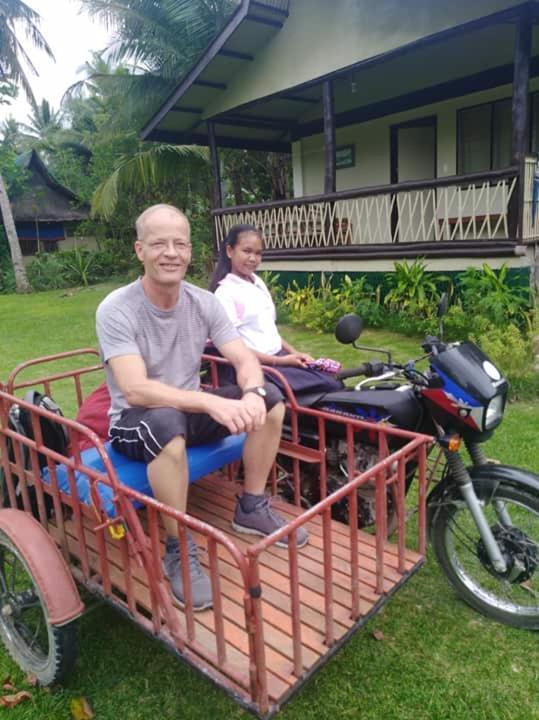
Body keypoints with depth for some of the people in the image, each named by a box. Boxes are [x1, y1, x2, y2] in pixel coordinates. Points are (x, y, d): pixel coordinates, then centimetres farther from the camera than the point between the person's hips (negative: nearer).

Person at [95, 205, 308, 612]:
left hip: (189, 412, 6)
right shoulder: (116, 310, -21)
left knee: (270, 400, -10)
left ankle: (251, 509, 5)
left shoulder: (204, 303, -5)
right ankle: (179, 550, -19)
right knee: (167, 422, -40)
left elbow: (245, 360, -11)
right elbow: (135, 391, -32)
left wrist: (252, 394, -35)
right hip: (135, 422, -5)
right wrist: (213, 402, -43)